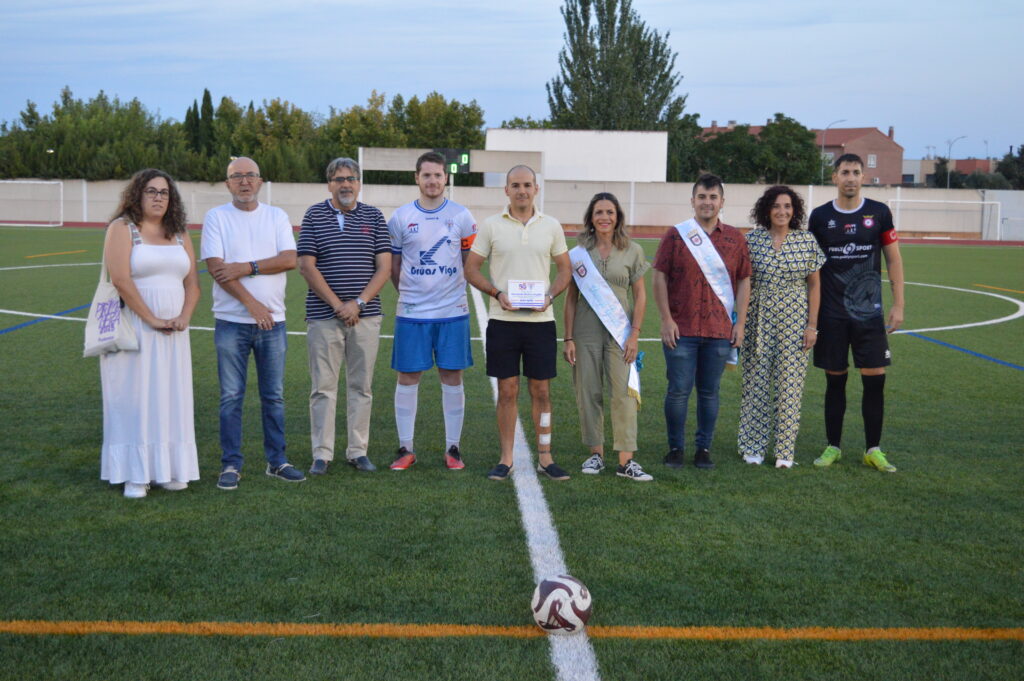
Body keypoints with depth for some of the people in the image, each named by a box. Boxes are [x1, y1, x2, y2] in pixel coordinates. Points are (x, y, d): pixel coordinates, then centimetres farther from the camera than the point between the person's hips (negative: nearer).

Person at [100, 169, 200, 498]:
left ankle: (168, 469, 13)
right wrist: (152, 319, -16)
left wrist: (184, 317, -8)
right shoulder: (122, 228, -3)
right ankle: (135, 475, 2)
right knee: (135, 398, -2)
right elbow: (120, 279, -15)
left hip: (173, 333, 5)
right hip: (134, 329, -5)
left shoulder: (179, 234, 14)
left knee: (171, 398, 6)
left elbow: (192, 282, 9)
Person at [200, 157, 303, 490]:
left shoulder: (276, 216, 9)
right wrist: (252, 304, -13)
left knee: (274, 396, 8)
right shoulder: (216, 217, 2)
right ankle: (231, 465, 10)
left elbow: (290, 260, -4)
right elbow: (216, 268, -8)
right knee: (231, 397, 2)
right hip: (231, 321, -2)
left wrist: (246, 268, -13)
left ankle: (277, 461, 17)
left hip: (272, 321, 2)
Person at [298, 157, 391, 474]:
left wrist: (358, 303, -10)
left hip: (365, 316, 2)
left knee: (361, 386, 7)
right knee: (323, 387, 1)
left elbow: (384, 268, 2)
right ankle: (322, 454, 9)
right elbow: (307, 267, -3)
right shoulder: (314, 216, 3)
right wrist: (337, 305, -10)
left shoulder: (373, 217, 7)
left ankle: (358, 451, 16)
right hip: (324, 316, -2)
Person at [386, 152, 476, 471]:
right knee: (407, 377, 3)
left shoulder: (462, 217, 4)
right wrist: (408, 294, 11)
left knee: (452, 376, 3)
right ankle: (406, 448, 13)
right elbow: (393, 265, 12)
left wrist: (452, 289, 8)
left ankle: (453, 448, 13)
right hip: (411, 312, 0)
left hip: (453, 311, 0)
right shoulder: (400, 217, 4)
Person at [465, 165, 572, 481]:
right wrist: (497, 293, -11)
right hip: (502, 320, -1)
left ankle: (544, 458, 13)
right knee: (507, 391, 4)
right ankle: (506, 459, 13)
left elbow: (564, 269, 11)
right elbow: (471, 269, 4)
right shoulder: (491, 226, 3)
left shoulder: (551, 226, 6)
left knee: (541, 390, 5)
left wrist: (549, 296, -7)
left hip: (541, 319, 1)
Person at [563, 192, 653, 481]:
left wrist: (634, 334, -4)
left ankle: (625, 461, -4)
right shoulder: (579, 252, 4)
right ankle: (596, 453, 17)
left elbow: (640, 295, 5)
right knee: (589, 393, 4)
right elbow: (571, 298, 6)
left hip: (620, 332, -1)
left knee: (624, 393, -7)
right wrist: (568, 338, 1)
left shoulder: (632, 251, 4)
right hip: (586, 332, 1)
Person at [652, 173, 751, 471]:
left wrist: (740, 322, 3)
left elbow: (744, 281, 10)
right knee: (678, 390, 0)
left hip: (720, 331, 2)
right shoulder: (675, 235, 1)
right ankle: (675, 448, 14)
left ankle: (704, 448, 19)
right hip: (681, 330, -2)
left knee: (709, 391, 8)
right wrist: (666, 320, -7)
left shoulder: (735, 239, 7)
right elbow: (660, 278, 0)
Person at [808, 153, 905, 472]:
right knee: (835, 380, 6)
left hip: (869, 312, 0)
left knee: (875, 379, -1)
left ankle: (873, 450, 11)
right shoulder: (820, 216, 2)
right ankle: (833, 447, 18)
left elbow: (893, 258, 5)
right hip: (831, 314, 0)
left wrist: (898, 304, -1)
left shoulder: (879, 213, 2)